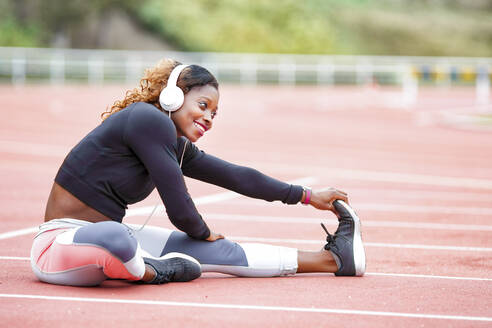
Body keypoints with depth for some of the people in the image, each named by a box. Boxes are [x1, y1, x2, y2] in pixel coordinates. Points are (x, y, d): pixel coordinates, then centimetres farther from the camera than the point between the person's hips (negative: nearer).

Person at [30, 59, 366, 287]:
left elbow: (238, 177, 22)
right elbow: (180, 211, -17)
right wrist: (202, 233, 5)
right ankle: (149, 272, -7)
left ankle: (333, 258, 12)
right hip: (61, 242, -9)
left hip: (108, 235, 9)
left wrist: (307, 196, 28)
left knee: (216, 251, 2)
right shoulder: (150, 121, -18)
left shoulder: (177, 147, 12)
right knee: (114, 236, -43)